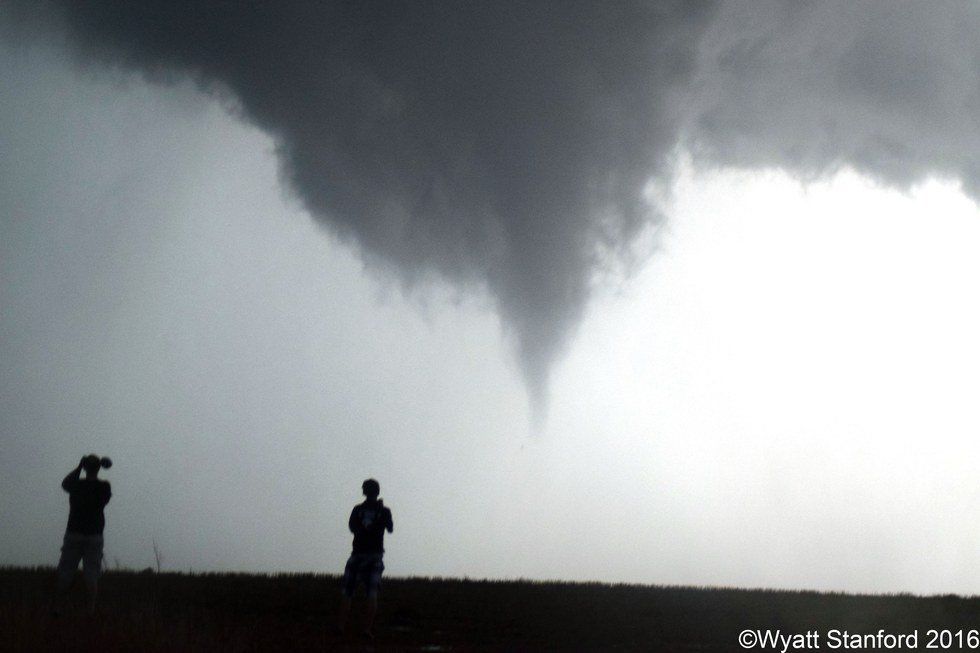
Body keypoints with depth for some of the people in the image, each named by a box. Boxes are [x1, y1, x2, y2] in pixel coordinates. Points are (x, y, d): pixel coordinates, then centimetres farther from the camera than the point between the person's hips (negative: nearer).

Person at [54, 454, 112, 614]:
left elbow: (65, 483, 15)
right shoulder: (104, 487, -7)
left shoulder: (77, 485, -7)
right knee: (92, 576, 2)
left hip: (74, 535, 0)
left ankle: (58, 608, 6)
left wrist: (79, 467, 20)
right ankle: (91, 610, -3)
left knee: (65, 575, 7)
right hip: (95, 536, 0)